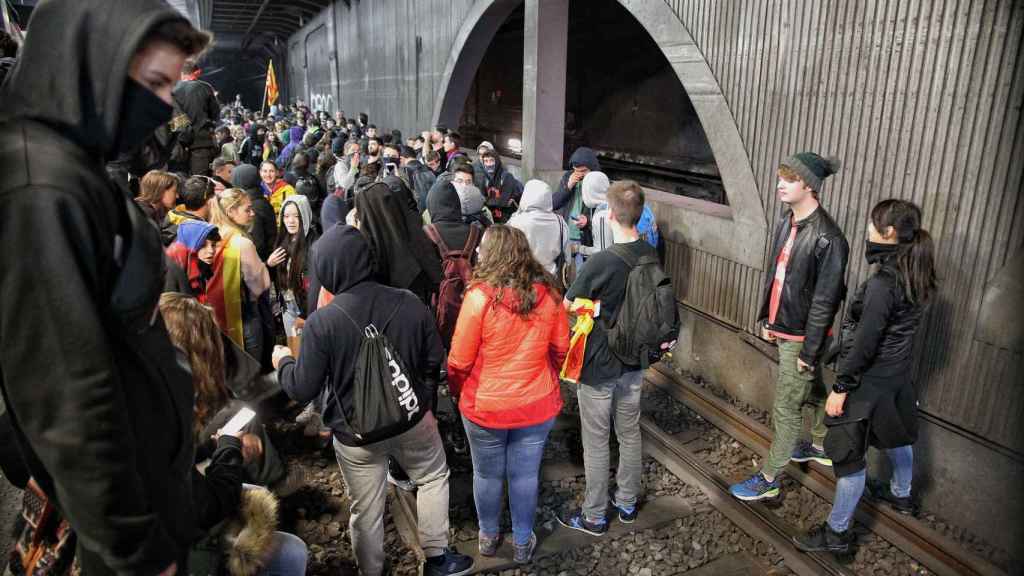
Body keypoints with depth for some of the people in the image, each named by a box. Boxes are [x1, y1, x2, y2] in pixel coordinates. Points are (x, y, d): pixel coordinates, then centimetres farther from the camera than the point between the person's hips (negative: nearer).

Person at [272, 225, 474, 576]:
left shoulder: (321, 322, -22)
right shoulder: (410, 304, -15)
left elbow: (302, 390, -14)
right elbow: (434, 363, -4)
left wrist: (283, 362, 6)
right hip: (411, 420, 1)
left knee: (366, 511, 18)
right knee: (434, 477, 27)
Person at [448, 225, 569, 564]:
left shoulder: (480, 296, -22)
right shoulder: (548, 294, -10)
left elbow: (459, 360, -13)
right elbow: (561, 348, 3)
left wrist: (457, 392, 6)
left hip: (485, 406, -2)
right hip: (537, 406, 2)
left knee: (487, 475, 20)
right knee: (525, 476, 18)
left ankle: (488, 536, 41)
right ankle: (523, 543, 36)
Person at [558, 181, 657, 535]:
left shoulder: (602, 262, -25)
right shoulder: (650, 256, -5)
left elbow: (566, 306, -14)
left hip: (599, 366, -6)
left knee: (596, 443, 9)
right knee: (630, 433, 20)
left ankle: (594, 516, 25)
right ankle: (627, 503, 38)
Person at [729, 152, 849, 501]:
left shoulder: (827, 238, -24)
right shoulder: (786, 223, 1)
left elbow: (824, 301, -21)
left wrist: (809, 351, -18)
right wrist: (767, 319, 14)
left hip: (802, 337, -8)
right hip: (783, 330, 8)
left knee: (786, 407, 3)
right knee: (812, 391, 26)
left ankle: (769, 480, 16)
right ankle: (820, 448, 48)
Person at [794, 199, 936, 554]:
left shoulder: (883, 283, -27)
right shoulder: (916, 275, 0)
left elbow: (865, 341, -25)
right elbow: (898, 327, 8)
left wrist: (841, 386, -18)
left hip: (870, 380, -9)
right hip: (899, 373, 9)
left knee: (847, 452, 2)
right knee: (895, 435, 29)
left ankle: (837, 533, 14)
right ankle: (901, 495, 54)